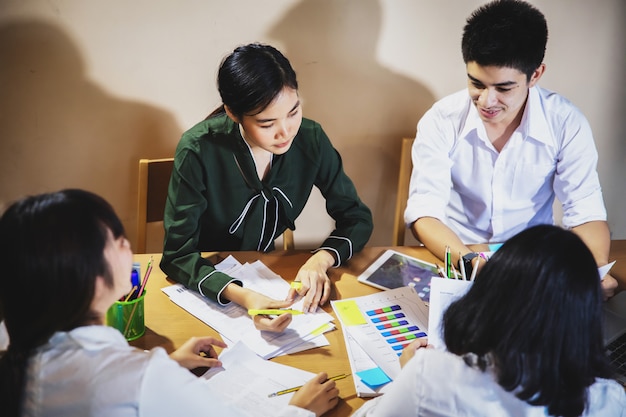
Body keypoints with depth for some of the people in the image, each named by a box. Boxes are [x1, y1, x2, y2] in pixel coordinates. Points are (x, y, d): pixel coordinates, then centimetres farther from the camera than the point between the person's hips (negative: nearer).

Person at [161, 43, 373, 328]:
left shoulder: (310, 139, -11)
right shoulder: (198, 151, -23)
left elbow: (357, 219, -2)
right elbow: (177, 255, -21)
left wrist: (320, 261, -22)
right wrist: (241, 296, -39)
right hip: (208, 286, -3)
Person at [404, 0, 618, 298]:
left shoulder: (566, 124, -11)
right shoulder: (441, 121, -13)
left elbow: (585, 212, -8)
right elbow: (423, 213, -18)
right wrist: (469, 260, -37)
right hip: (453, 259, -2)